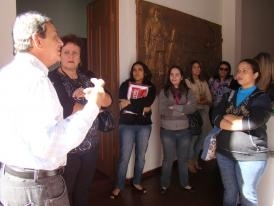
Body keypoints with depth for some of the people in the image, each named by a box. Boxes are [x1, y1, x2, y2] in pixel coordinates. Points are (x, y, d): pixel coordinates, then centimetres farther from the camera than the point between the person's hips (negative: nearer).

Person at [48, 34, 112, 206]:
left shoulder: (89, 77, 9)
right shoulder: (52, 79, -10)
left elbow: (108, 101, 0)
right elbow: (66, 109, -23)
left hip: (92, 145, 5)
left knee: (84, 189, 20)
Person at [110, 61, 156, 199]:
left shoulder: (150, 87, 5)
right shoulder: (126, 85, 3)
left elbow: (147, 102, -13)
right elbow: (122, 104, -10)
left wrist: (130, 103, -13)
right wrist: (142, 107, -13)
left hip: (144, 126, 2)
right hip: (127, 125, -2)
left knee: (141, 156, 13)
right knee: (124, 157, 0)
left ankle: (136, 182, 32)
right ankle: (118, 186, 17)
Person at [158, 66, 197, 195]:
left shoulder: (188, 92, 2)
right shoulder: (164, 92, -3)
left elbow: (193, 108, -12)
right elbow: (162, 110, -15)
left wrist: (175, 107, -18)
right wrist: (183, 110, -14)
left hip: (184, 131, 2)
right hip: (167, 131, -1)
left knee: (183, 158, 16)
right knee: (168, 159, 10)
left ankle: (185, 183, 35)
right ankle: (164, 184, 29)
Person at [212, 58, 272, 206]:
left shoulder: (262, 97, -5)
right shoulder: (230, 95, 9)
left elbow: (254, 122, -23)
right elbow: (216, 117, -5)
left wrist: (229, 118, -12)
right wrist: (240, 123, -20)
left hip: (250, 155, -4)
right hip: (224, 151, 4)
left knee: (247, 194, 11)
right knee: (229, 191, 18)